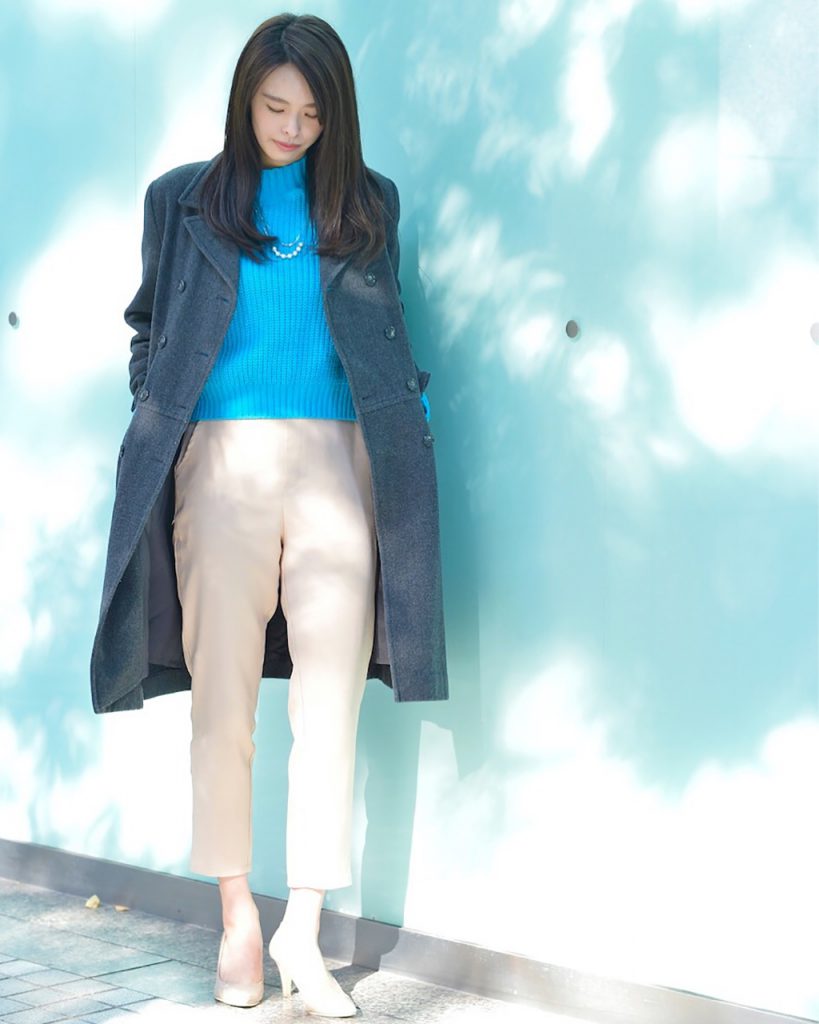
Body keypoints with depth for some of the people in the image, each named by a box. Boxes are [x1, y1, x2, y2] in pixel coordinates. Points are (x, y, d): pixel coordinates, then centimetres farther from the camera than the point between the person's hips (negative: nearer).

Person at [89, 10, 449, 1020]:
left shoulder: (366, 201, 13)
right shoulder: (184, 199, 10)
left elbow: (385, 330, 17)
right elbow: (149, 324, 15)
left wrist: (408, 408, 3)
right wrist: (157, 415, 4)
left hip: (336, 459, 1)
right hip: (222, 463, -1)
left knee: (330, 692, -4)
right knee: (224, 692, 2)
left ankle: (304, 928, 2)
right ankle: (237, 918, 14)